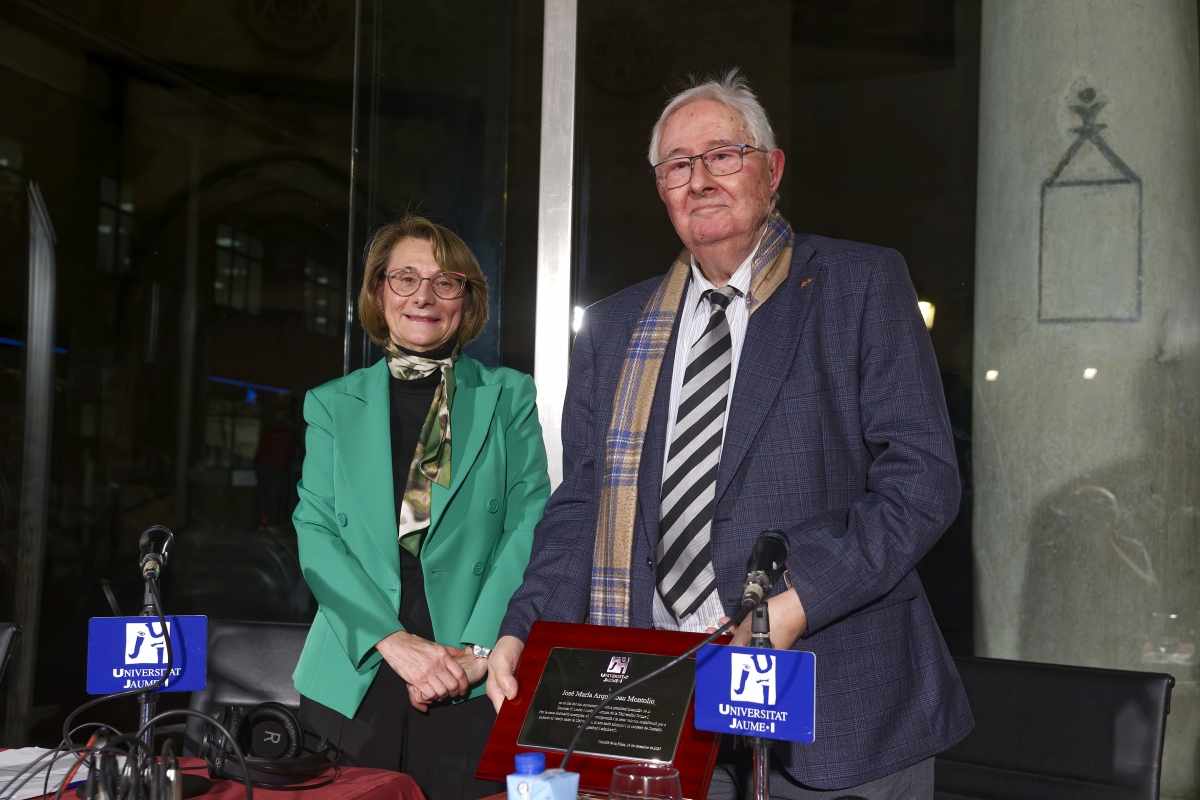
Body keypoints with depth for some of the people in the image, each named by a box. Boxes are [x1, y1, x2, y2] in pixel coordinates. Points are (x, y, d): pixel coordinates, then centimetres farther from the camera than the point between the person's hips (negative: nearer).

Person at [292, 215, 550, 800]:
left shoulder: (510, 397, 8)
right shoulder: (332, 405, 11)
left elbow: (529, 525, 0)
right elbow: (315, 531, 1)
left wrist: (480, 648, -12)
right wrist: (393, 640, -12)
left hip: (473, 686, -1)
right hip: (353, 679, 1)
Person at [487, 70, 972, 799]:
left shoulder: (863, 286, -1)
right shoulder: (614, 327, 12)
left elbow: (923, 478, -8)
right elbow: (583, 502, 12)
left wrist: (794, 605, -18)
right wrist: (526, 628, -4)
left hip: (834, 701, -3)